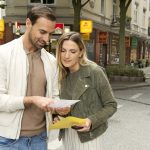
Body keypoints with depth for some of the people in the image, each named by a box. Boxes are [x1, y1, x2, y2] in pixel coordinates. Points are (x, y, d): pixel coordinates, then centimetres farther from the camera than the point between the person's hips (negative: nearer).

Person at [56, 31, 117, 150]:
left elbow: (111, 105, -9)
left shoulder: (94, 72, -14)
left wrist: (91, 121, -21)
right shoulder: (62, 75, 1)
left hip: (88, 136, -5)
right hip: (66, 135, 5)